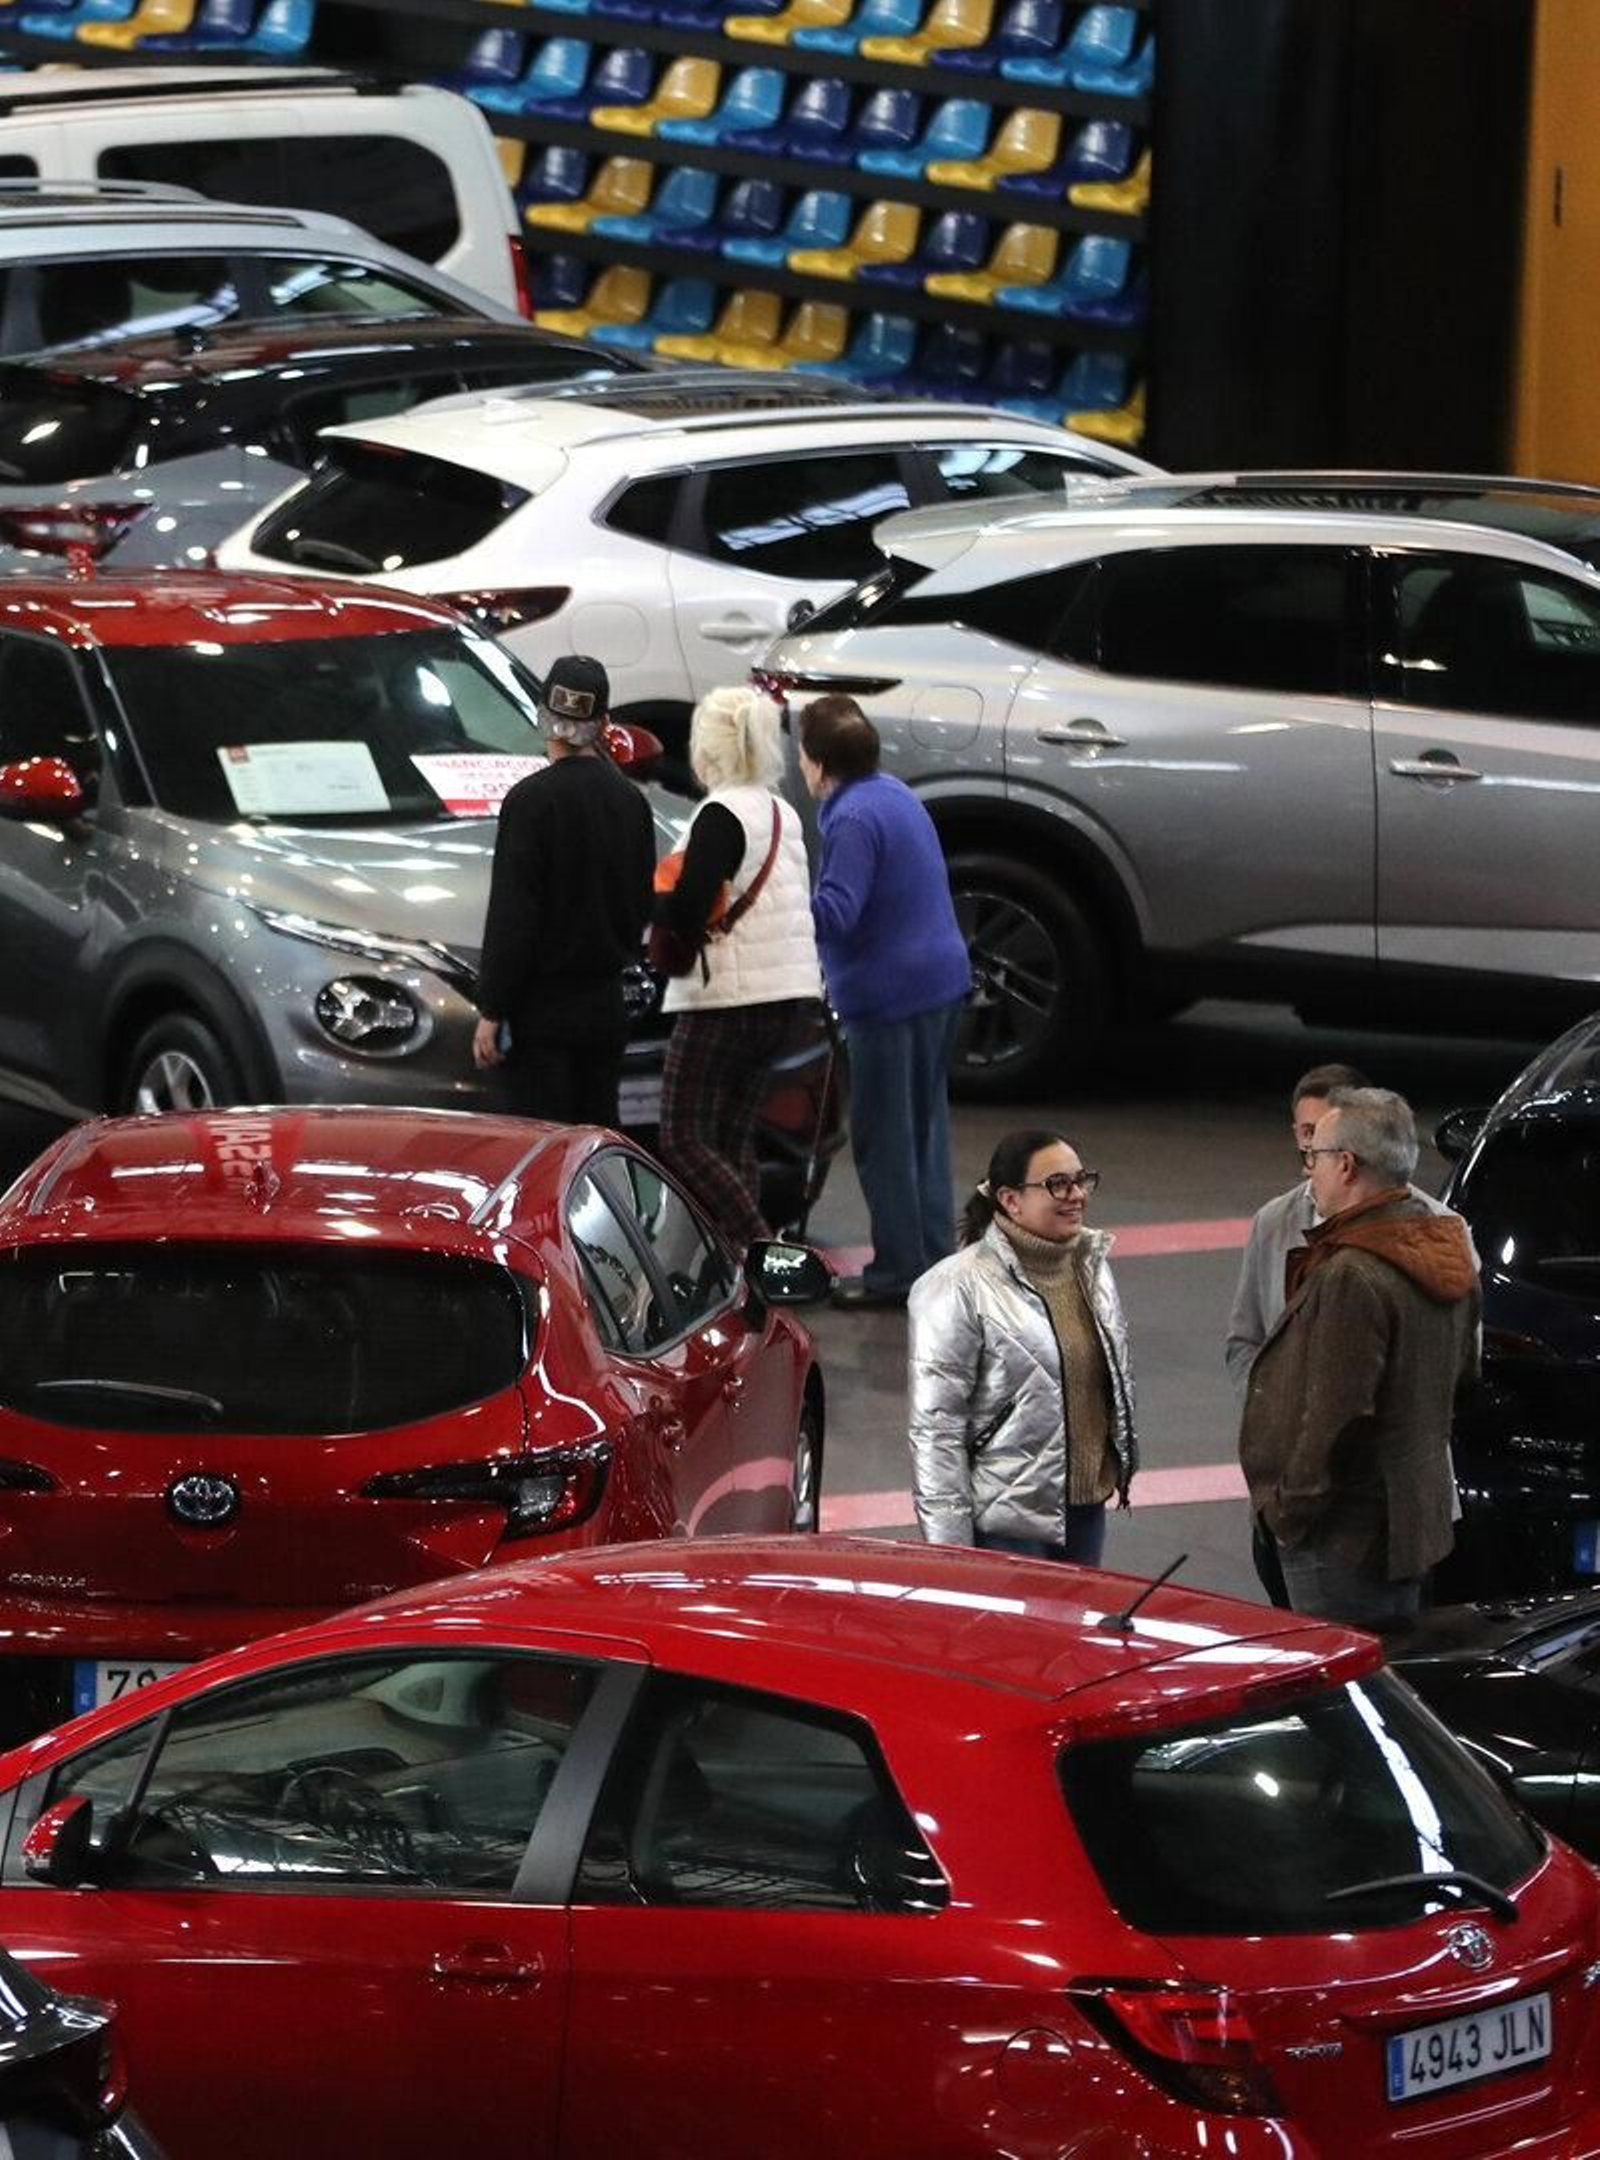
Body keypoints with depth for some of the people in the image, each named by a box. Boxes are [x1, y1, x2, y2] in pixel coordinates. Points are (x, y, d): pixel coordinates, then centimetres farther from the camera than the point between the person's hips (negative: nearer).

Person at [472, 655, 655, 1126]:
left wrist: (491, 1011, -12)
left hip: (544, 1008, -6)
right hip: (606, 1007, 6)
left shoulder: (531, 799, -13)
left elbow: (511, 915, -14)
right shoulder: (630, 800, 6)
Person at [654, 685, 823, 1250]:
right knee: (732, 1136, 15)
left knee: (683, 1139, -6)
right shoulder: (782, 814, 15)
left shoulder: (722, 815, -14)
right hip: (790, 996, 9)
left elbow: (686, 909, -23)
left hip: (729, 1000, -9)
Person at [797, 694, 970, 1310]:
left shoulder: (854, 820, -20)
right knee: (923, 1126, 18)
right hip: (941, 978, 10)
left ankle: (900, 1268, 2)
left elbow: (834, 913, -27)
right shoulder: (894, 794, 11)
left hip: (890, 993, -10)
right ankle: (933, 1254, 25)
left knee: (884, 1137, -2)